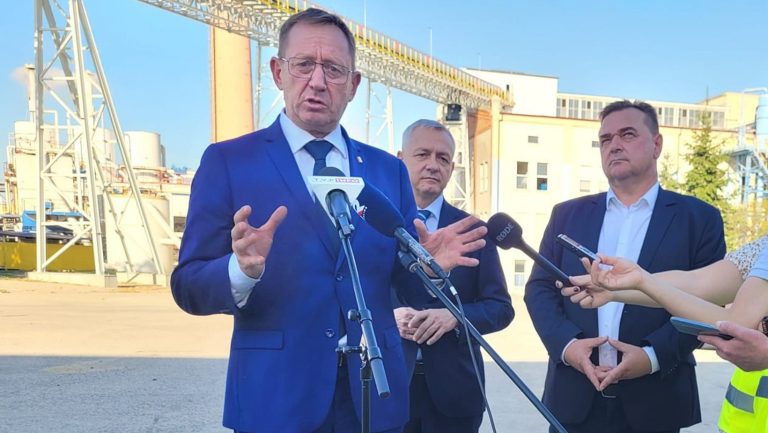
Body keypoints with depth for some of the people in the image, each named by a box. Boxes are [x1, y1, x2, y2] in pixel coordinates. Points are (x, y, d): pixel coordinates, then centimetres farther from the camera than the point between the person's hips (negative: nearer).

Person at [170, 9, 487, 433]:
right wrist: (242, 269, -27)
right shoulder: (227, 161, -4)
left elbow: (406, 280, 7)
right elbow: (188, 286, -7)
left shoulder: (388, 169, 6)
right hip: (275, 395, -3)